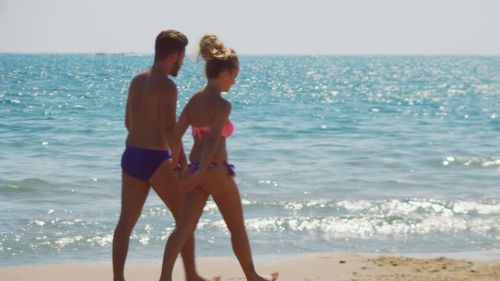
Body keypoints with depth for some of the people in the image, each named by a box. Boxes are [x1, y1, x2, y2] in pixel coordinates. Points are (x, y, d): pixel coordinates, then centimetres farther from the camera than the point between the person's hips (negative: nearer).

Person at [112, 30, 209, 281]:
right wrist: (183, 163, -15)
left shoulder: (137, 81, 10)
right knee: (185, 218, 7)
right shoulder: (167, 86, -14)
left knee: (126, 221, 6)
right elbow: (170, 129, -21)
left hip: (131, 155, 7)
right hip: (156, 159, -7)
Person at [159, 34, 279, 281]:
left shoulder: (194, 100, 6)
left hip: (194, 169, 6)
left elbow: (175, 136, 8)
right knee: (237, 228, 13)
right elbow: (213, 141, -24)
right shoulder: (222, 105, -15)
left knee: (184, 227, 1)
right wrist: (199, 175, -25)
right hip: (216, 171, -6)